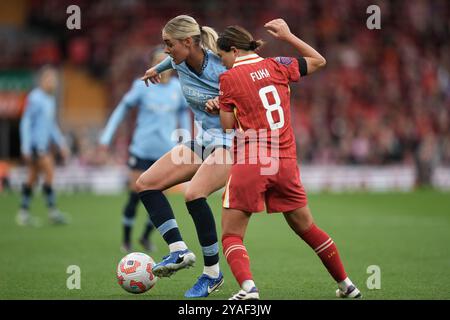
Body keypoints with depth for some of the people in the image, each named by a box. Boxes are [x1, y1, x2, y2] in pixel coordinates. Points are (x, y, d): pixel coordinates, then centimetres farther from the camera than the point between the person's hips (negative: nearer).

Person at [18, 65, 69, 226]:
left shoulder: (50, 99, 15)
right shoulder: (34, 98, -12)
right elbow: (25, 123, -13)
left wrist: (61, 144, 22)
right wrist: (25, 147, -16)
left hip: (45, 144, 9)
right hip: (35, 144, -9)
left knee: (33, 177, 9)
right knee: (49, 173, -13)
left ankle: (24, 213, 13)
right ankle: (52, 211, -11)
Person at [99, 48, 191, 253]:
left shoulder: (178, 87, 1)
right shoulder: (142, 86, -5)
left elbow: (184, 114, 15)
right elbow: (122, 109, 2)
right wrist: (106, 137, -1)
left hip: (165, 151, 2)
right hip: (142, 149, -2)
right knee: (135, 195, -2)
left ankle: (146, 236, 19)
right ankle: (126, 240, 12)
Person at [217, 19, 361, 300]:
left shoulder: (229, 78, -3)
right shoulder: (276, 66, 7)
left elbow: (228, 126, -3)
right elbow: (319, 61, 21)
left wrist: (220, 105, 15)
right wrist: (287, 36, 25)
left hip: (249, 166, -4)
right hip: (285, 164, 4)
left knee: (231, 236, 1)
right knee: (306, 228, 20)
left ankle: (248, 287, -24)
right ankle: (346, 284, 26)